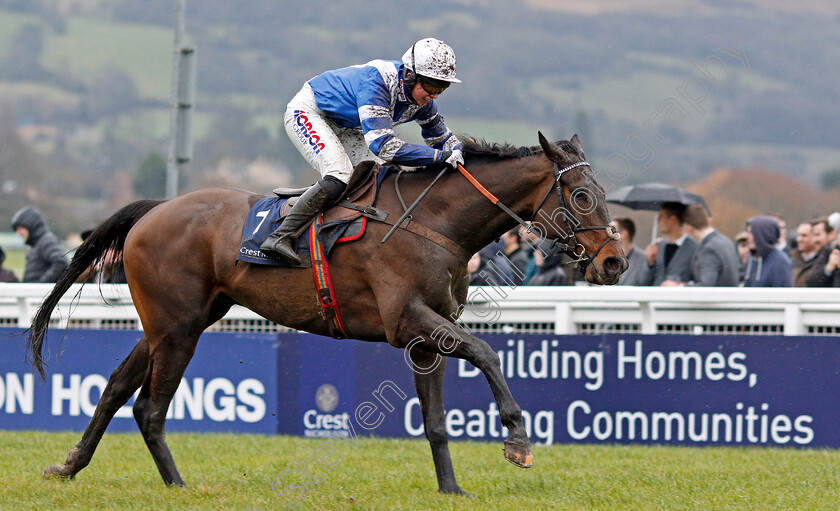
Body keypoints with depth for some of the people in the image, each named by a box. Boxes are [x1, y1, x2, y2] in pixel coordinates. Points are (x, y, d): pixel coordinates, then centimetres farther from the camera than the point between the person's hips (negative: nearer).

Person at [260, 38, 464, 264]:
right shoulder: (376, 82, -37)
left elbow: (440, 136, 6)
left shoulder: (421, 97, -12)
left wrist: (455, 153, -17)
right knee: (340, 176, -28)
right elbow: (382, 144, -45)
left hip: (342, 126, 9)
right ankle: (279, 237, -30)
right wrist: (438, 156, -46)